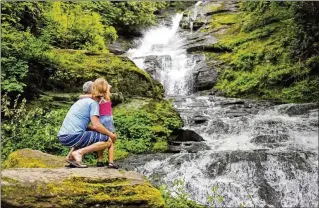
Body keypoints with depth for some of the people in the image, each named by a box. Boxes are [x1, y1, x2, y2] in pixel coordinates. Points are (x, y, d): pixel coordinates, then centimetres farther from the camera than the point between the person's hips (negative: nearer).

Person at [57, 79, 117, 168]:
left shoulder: (82, 100, 22)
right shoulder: (93, 103, -2)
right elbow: (96, 125, -12)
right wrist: (111, 134, 1)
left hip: (62, 136, 9)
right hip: (73, 136, -8)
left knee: (87, 135, 37)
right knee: (108, 140, -4)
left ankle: (70, 156, 16)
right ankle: (79, 152, -13)